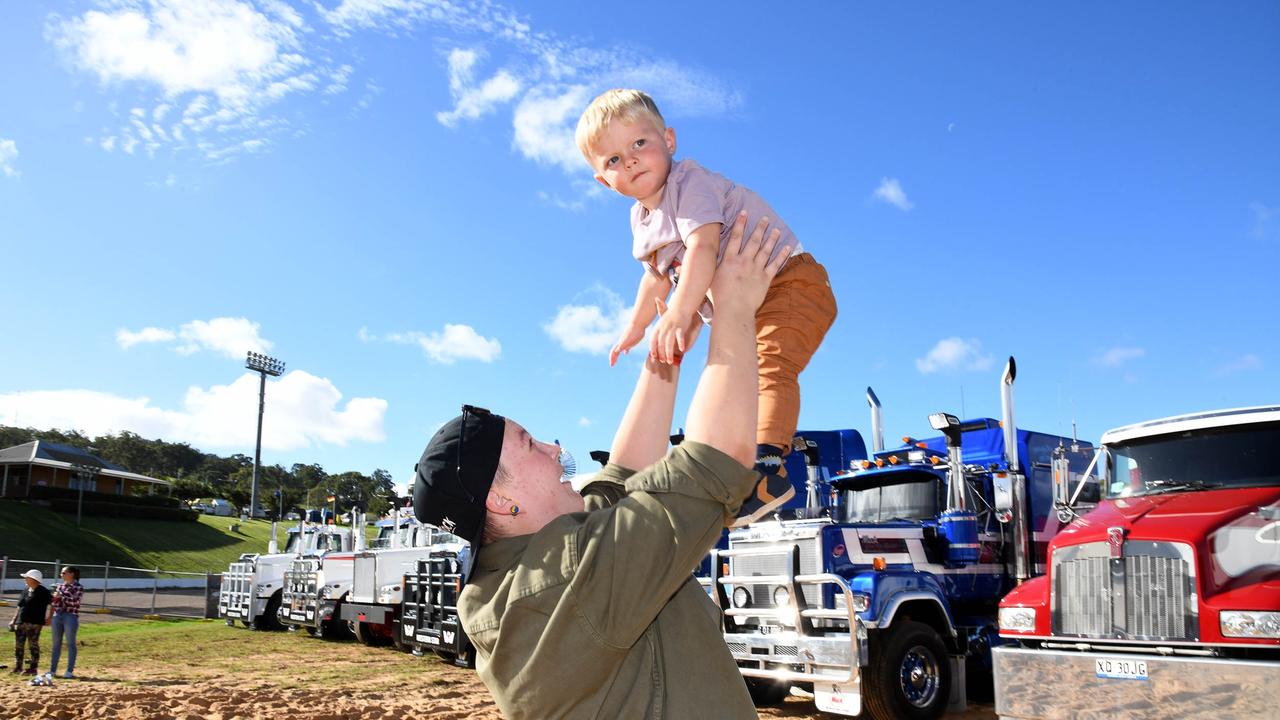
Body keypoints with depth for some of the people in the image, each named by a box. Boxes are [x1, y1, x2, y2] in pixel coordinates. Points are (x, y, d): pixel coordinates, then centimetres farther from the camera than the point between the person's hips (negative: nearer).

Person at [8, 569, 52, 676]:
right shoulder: (26, 590, 14)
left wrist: (49, 618, -12)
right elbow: (20, 606, 21)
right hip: (21, 622, 8)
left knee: (33, 645, -4)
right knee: (18, 645, 10)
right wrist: (14, 620, 17)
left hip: (34, 623, -8)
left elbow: (53, 603, -9)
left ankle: (33, 668, 1)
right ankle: (18, 667, 20)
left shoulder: (43, 592, -9)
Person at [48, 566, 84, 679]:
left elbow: (74, 601, -18)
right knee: (56, 643, 10)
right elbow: (54, 599, 16)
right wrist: (55, 597, -5)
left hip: (71, 617, -6)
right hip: (57, 615, 6)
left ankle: (70, 671, 3)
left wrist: (61, 596, -14)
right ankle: (53, 670, 17)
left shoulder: (78, 587, -7)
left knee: (70, 644, -1)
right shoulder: (60, 585, 12)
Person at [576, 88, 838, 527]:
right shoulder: (642, 220, 8)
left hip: (789, 282, -10)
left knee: (770, 363, -32)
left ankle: (769, 464, -42)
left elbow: (703, 247, -38)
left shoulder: (690, 183, -20)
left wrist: (679, 314, -51)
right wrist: (634, 329, 37)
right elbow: (657, 278, 25)